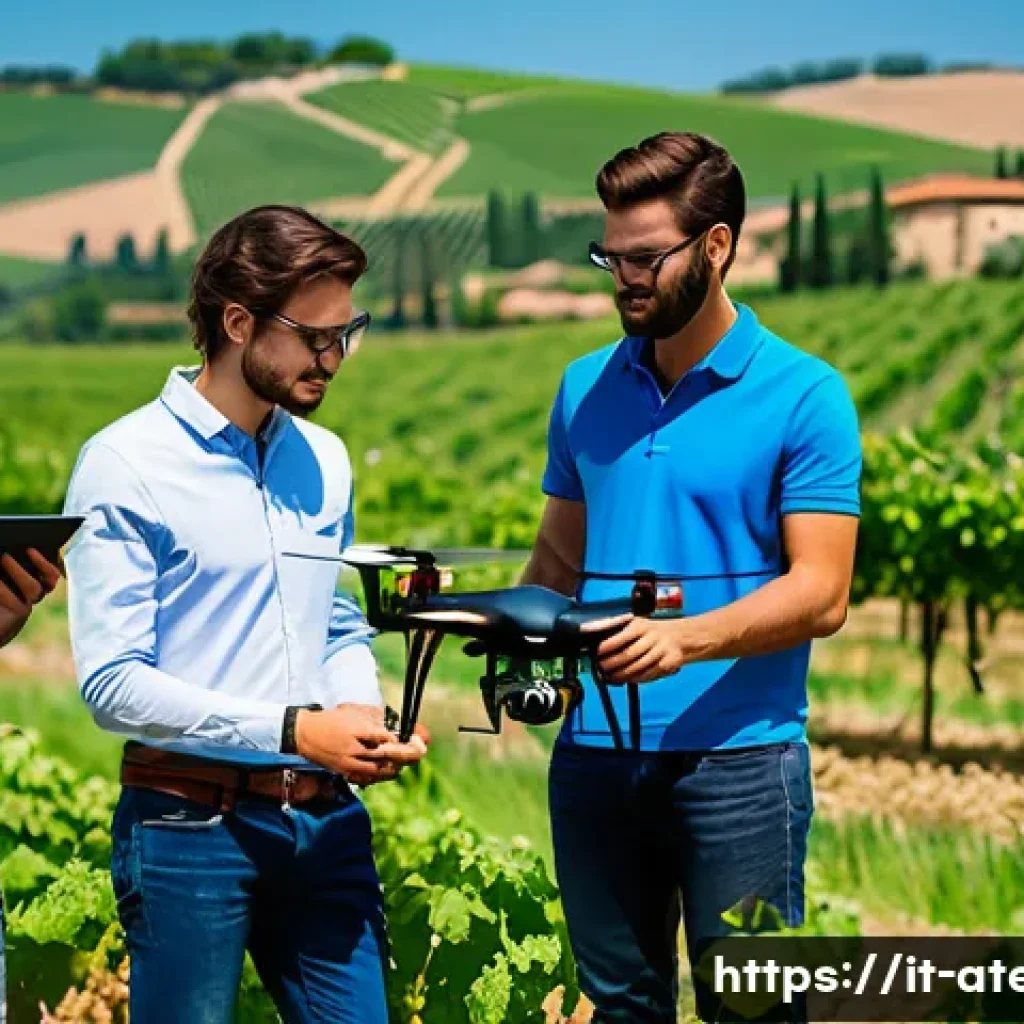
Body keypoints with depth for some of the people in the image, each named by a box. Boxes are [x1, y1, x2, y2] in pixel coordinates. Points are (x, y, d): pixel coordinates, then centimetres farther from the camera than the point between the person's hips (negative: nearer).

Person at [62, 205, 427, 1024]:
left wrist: (364, 714, -3)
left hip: (327, 817, 5)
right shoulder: (126, 464, -8)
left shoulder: (325, 460, 11)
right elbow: (113, 682, -14)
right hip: (191, 825, -5)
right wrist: (292, 731, -18)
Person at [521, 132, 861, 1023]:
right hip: (594, 750, 5)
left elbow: (820, 593, -11)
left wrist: (685, 639, -25)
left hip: (740, 756, -4)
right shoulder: (586, 389, 10)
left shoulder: (804, 396, -5)